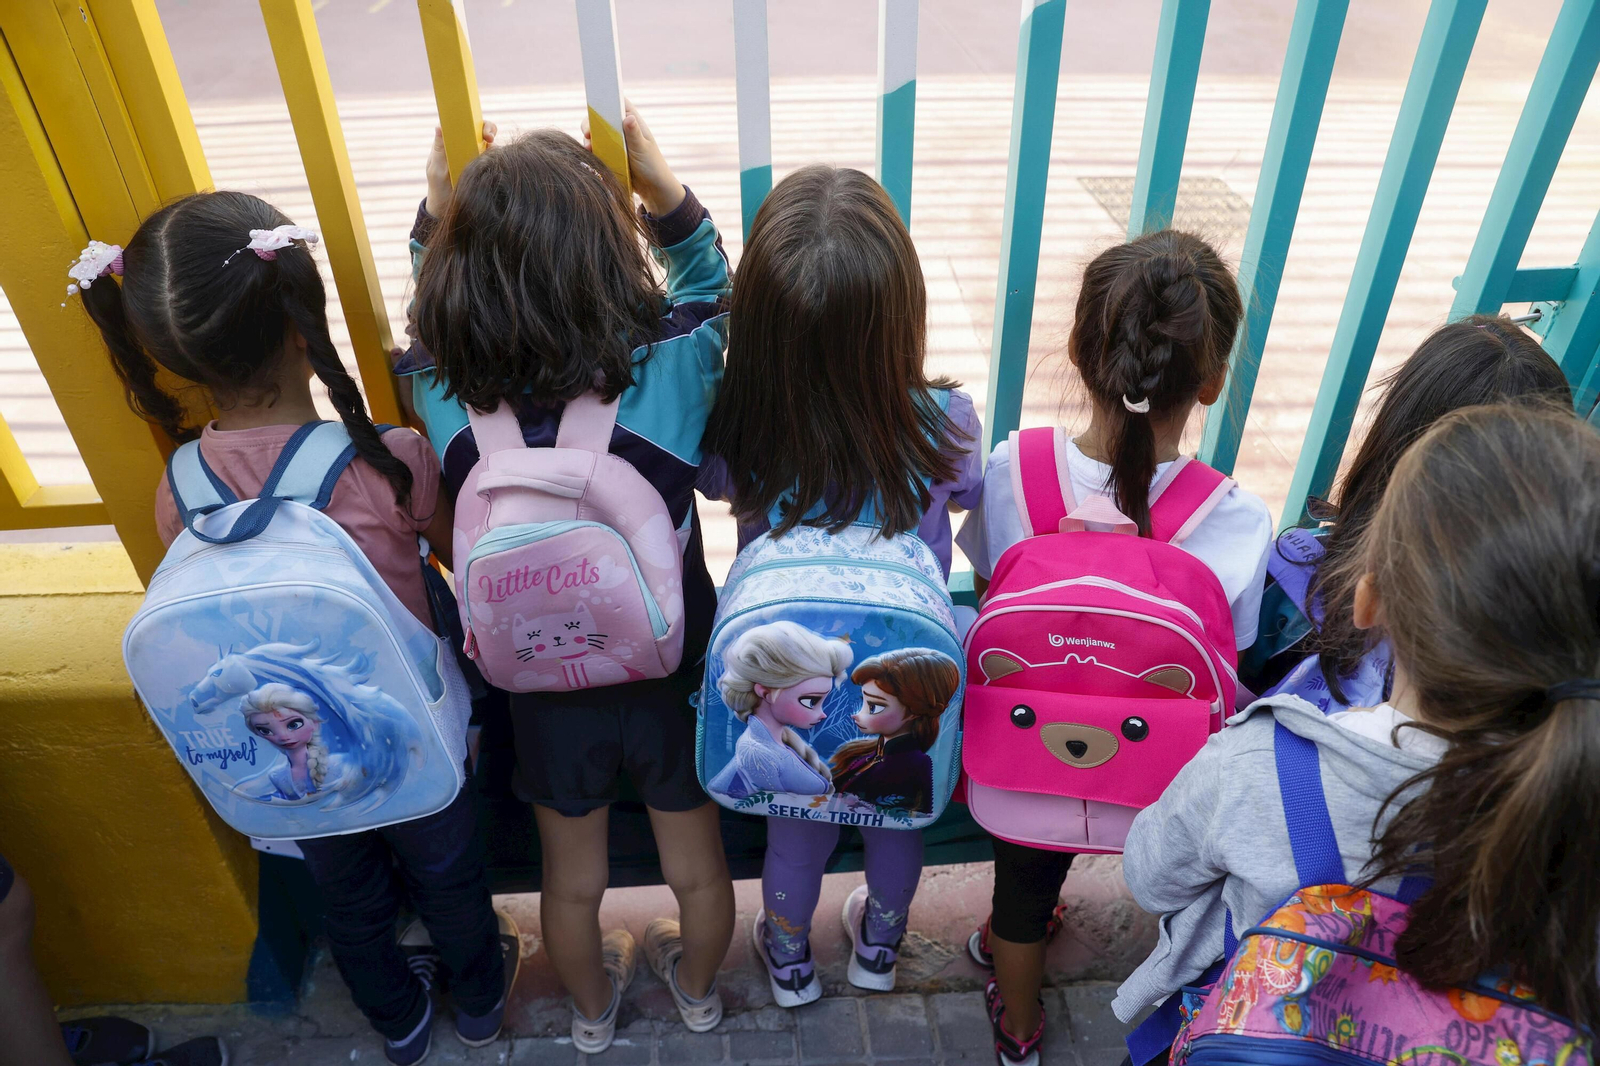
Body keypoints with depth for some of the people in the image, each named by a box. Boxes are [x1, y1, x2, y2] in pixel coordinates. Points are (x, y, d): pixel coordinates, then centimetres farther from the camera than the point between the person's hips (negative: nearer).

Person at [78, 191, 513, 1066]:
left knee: (348, 895, 29)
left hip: (292, 752, 3)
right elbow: (459, 550, -10)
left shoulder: (178, 492, -19)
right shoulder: (393, 461, -30)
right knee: (444, 872, 27)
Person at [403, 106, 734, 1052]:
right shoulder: (676, 372, -30)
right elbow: (711, 288, -5)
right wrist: (666, 191, -14)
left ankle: (593, 1011, 58)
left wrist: (439, 217, -6)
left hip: (550, 696, 1)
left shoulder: (450, 404, -26)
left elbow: (431, 322, 1)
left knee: (573, 879, 29)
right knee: (698, 864, 28)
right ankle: (699, 990, 57)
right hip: (674, 686, -1)